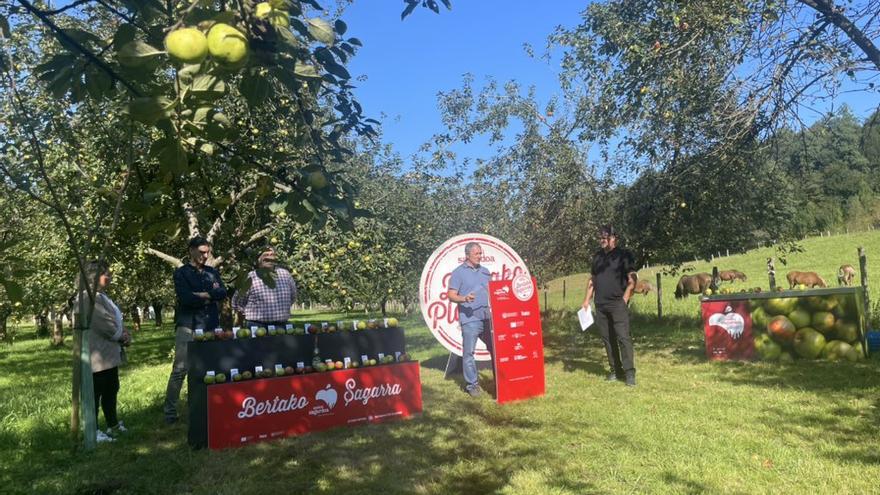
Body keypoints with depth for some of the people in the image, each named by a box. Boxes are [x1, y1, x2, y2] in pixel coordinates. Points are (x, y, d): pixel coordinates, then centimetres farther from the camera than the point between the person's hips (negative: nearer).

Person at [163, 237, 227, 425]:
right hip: (187, 326, -4)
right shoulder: (181, 273, 2)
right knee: (180, 369, -5)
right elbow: (185, 298, -13)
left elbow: (222, 293, 1)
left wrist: (203, 294, -11)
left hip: (210, 326, 4)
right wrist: (210, 296, -2)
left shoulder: (213, 272, 15)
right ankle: (170, 411, 4)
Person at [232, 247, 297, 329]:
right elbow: (237, 303, 4)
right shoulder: (251, 277, -4)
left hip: (281, 326, 3)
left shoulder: (285, 274, 5)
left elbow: (293, 295, 20)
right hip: (256, 326, -3)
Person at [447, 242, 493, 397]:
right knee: (468, 353, -3)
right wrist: (464, 299, -23)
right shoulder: (458, 272, -1)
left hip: (487, 317, 6)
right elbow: (451, 295, -6)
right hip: (469, 319, -5)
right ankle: (472, 384, 7)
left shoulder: (485, 271, 17)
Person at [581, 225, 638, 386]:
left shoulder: (624, 255, -1)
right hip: (600, 305, 6)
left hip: (618, 303, -6)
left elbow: (632, 279, -6)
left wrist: (625, 298, -15)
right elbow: (592, 279, 19)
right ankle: (615, 370, 16)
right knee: (607, 338, 8)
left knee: (623, 337, -10)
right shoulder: (597, 256, 16)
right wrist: (587, 299, 10)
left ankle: (629, 372, -6)